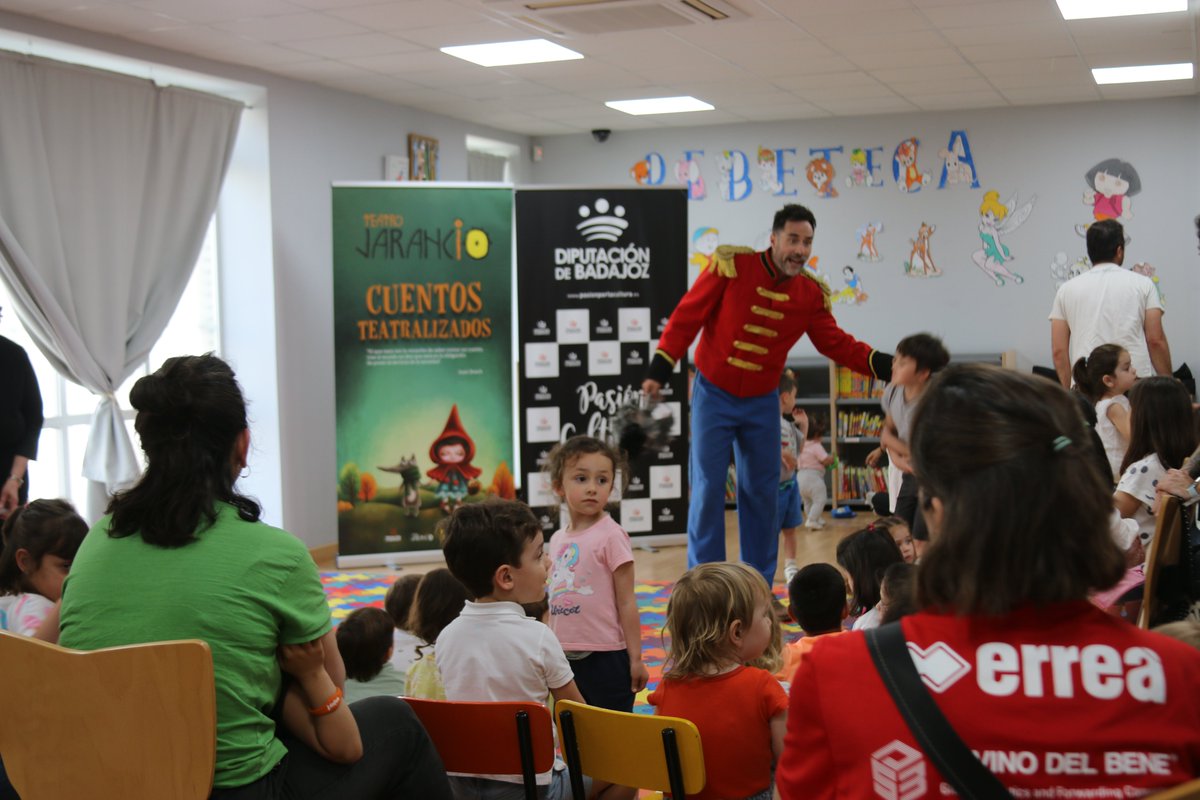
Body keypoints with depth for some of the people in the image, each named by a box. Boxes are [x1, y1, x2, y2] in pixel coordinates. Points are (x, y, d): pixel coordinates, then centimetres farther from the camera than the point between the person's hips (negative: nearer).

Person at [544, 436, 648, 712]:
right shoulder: (557, 539, 7)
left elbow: (626, 602, -10)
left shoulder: (611, 536, -10)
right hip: (565, 657, 6)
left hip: (605, 657, -6)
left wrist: (635, 659, -10)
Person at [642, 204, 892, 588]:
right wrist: (659, 369, -12)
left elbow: (836, 344, 2)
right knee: (708, 489, -4)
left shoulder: (812, 293, -5)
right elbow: (687, 316, -11)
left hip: (762, 402, 4)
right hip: (713, 394, -4)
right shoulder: (730, 266, -17)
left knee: (761, 493, 9)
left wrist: (883, 364, -12)